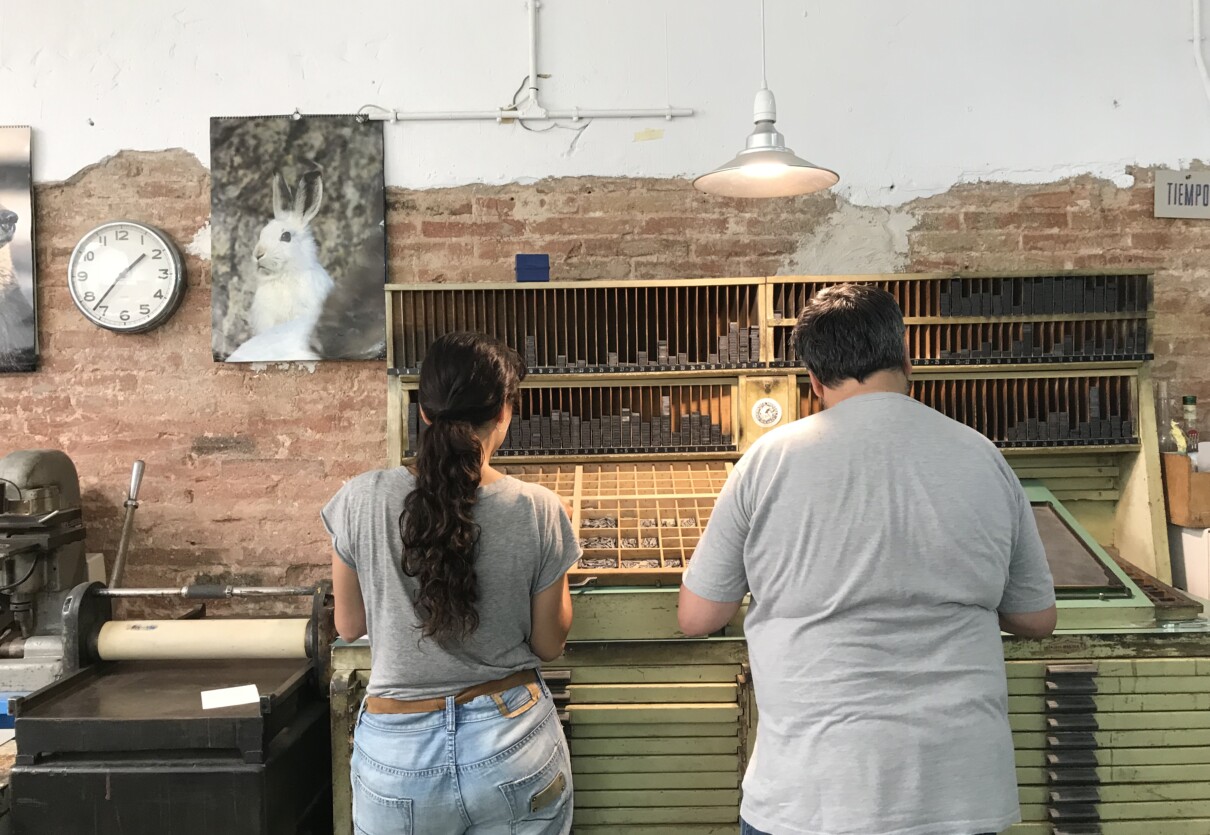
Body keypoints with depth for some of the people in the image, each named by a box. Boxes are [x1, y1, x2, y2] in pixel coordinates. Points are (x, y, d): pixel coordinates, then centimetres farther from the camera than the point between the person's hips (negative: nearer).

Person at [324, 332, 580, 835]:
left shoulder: (362, 500, -12)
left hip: (398, 752, 0)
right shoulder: (538, 511, -14)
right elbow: (548, 645, -2)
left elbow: (349, 626, 2)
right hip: (513, 738, 0)